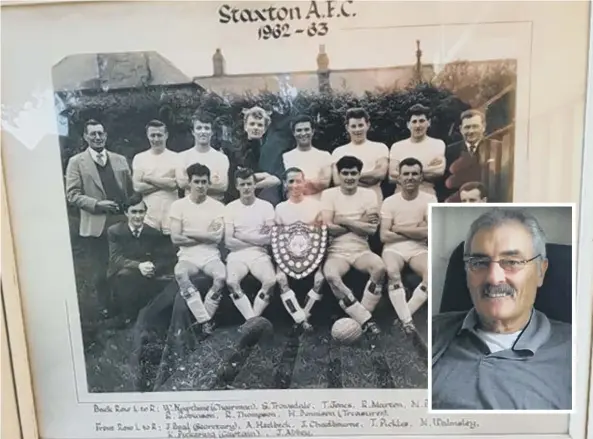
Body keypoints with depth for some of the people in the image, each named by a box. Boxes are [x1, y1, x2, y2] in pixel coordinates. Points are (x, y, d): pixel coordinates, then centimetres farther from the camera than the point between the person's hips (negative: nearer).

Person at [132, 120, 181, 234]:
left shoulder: (176, 157, 5)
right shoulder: (139, 158, 9)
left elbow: (177, 183, -8)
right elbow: (137, 187, -1)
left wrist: (149, 178, -3)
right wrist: (167, 183, -6)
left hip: (171, 215, -1)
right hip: (148, 214, 1)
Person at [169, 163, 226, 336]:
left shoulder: (218, 206, 4)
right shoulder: (178, 205, 3)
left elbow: (217, 237, -9)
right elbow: (175, 238, -4)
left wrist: (189, 233, -7)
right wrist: (205, 235, -5)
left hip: (211, 256, 0)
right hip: (187, 256, 0)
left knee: (221, 276, -31)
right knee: (180, 273, -34)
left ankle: (201, 319, -10)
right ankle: (205, 320, -24)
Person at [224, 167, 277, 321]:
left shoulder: (266, 206, 5)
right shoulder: (230, 207, 4)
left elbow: (270, 238, -2)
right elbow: (228, 241, -4)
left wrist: (242, 236, -6)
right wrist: (258, 239, -4)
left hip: (260, 254, 0)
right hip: (237, 254, 0)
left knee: (270, 281, -29)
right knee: (231, 282, -31)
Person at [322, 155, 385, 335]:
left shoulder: (369, 194, 5)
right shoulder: (329, 194, 2)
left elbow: (372, 229, -5)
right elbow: (328, 227, -9)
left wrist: (343, 220, -8)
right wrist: (360, 222, -7)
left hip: (361, 250, 1)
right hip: (337, 251, -1)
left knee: (380, 268, -31)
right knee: (330, 275, -34)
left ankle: (360, 316, -12)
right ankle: (366, 319, -21)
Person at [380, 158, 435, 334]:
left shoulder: (429, 199, 3)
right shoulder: (390, 201, 2)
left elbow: (429, 232, -9)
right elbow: (384, 236, -6)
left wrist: (398, 229, -6)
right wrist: (415, 232, -6)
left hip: (419, 248, 1)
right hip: (394, 248, -1)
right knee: (392, 272, -34)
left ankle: (404, 315, -16)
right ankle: (407, 320, -24)